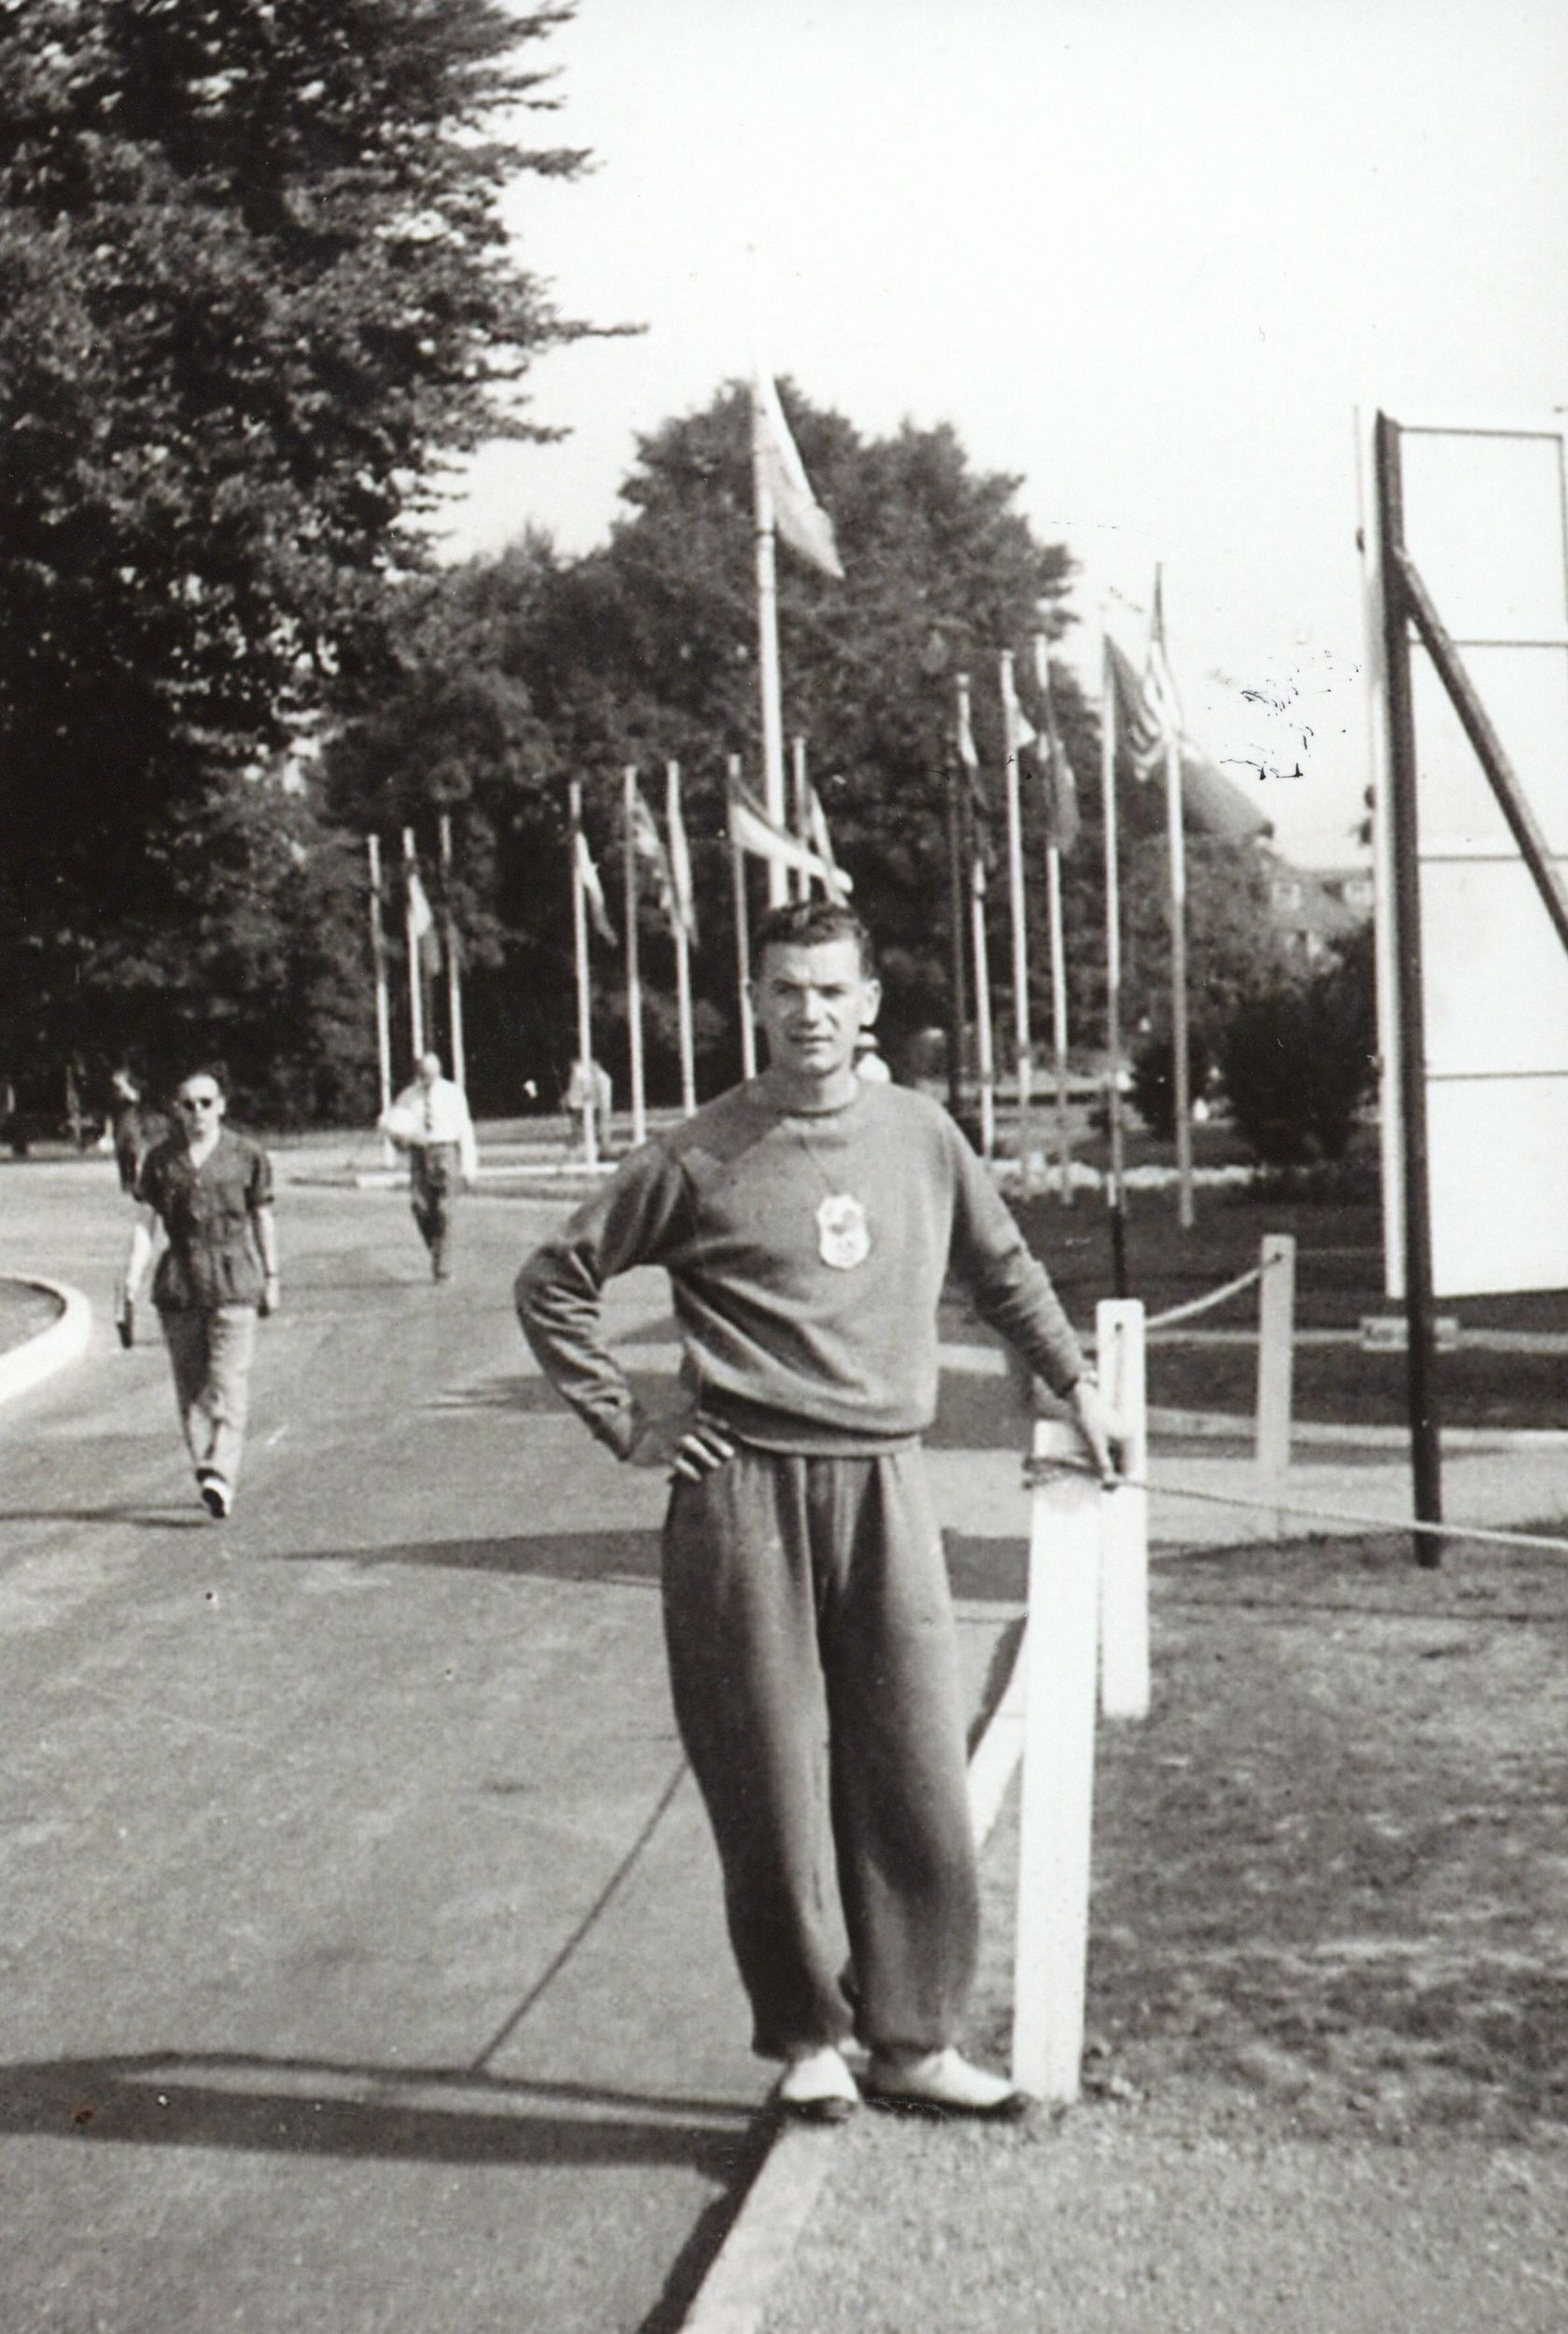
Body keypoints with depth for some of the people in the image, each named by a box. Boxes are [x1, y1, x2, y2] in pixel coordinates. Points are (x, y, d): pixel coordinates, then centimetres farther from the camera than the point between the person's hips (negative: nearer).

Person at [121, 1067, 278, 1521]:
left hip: (233, 1279, -2)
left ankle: (220, 1477, -18)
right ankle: (206, 1473, 16)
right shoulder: (160, 1160, 6)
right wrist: (134, 1274, -8)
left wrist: (270, 1278, 14)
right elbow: (146, 1223, 6)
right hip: (179, 1279, 2)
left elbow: (263, 1219, 12)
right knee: (190, 1383, 6)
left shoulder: (246, 1155, 4)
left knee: (228, 1381, -12)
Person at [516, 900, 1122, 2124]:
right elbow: (554, 1284, 5)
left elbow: (1004, 1266, 26)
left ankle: (913, 2040, 16)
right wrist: (627, 1422, 0)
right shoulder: (700, 1159, -3)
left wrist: (1075, 1382, 26)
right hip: (744, 1492, -3)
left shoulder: (920, 1134, 8)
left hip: (887, 1487, 3)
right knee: (771, 1784, 3)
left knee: (918, 1777, 4)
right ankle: (805, 2037, 17)